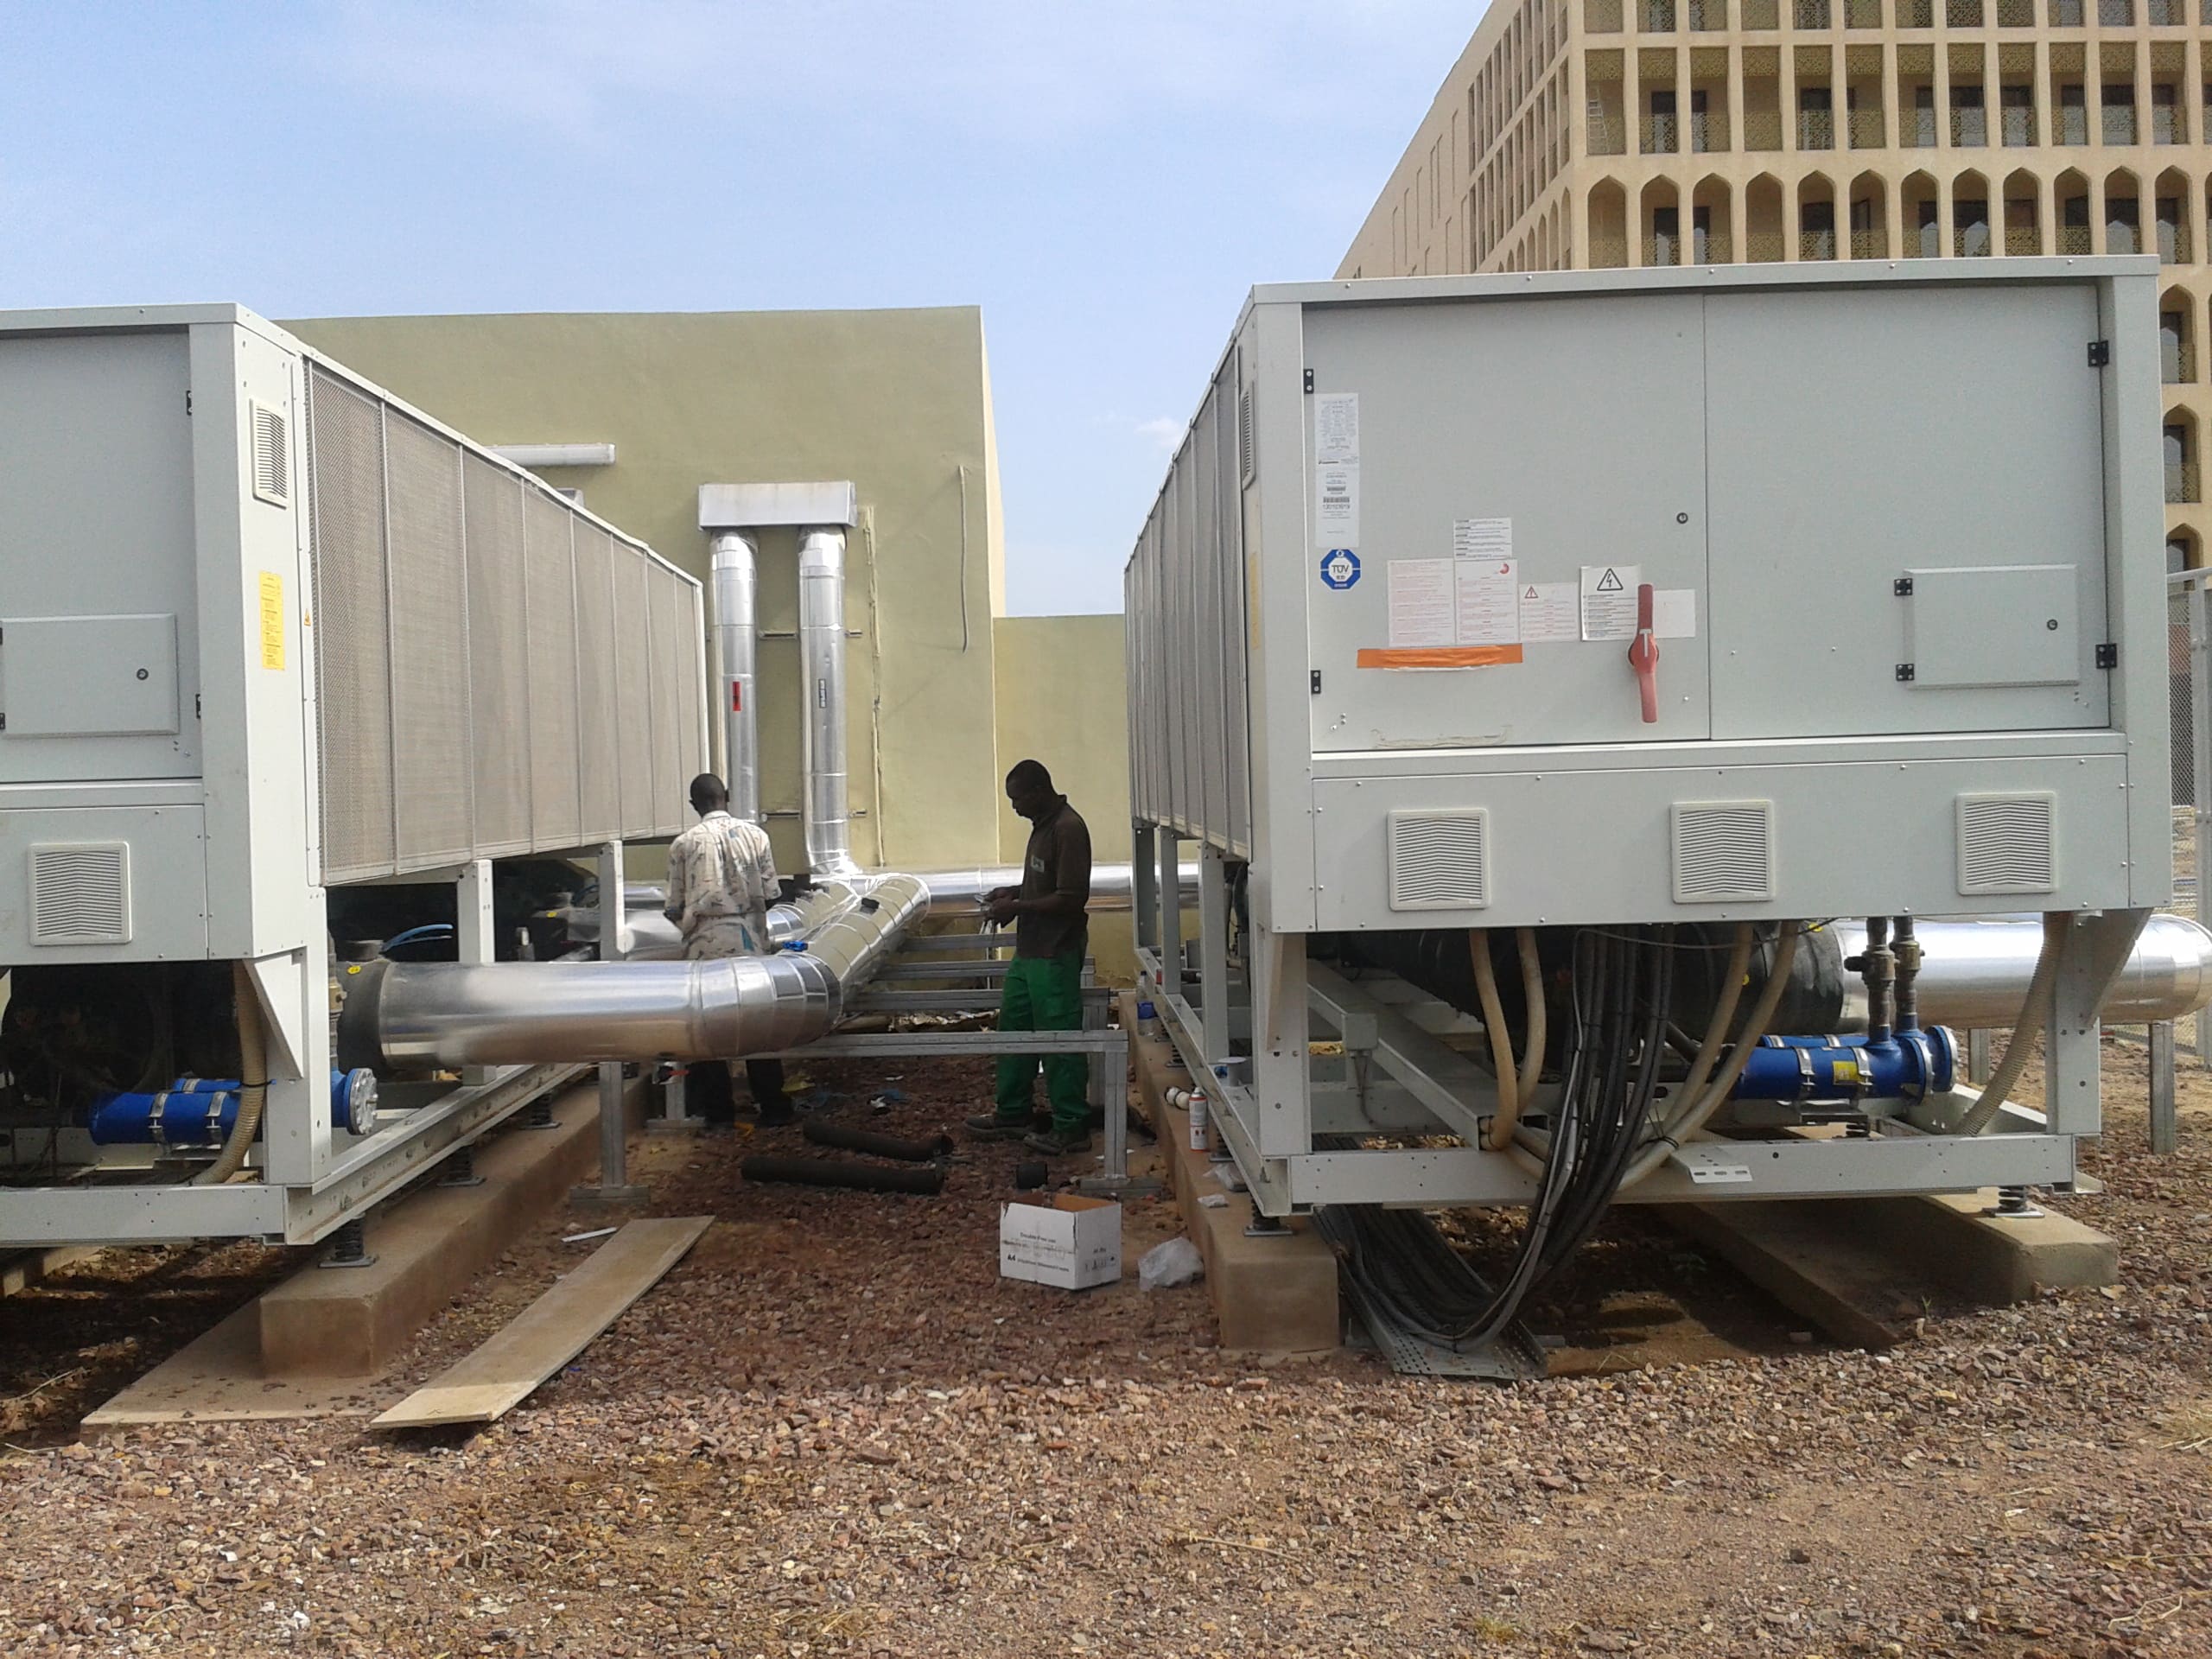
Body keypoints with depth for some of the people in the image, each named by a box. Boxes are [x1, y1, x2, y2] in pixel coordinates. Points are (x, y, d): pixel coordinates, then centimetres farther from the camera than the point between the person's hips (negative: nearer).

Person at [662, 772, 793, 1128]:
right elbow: (768, 891, 3)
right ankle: (773, 1108, 13)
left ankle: (719, 1113, 9)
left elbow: (675, 907, 2)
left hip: (705, 942, -1)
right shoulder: (754, 834, 2)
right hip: (748, 939, 1)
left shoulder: (683, 844, -1)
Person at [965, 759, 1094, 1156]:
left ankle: (1072, 1129, 6)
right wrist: (1015, 892, 10)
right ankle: (1012, 1114, 30)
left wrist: (1017, 908, -17)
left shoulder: (1068, 829, -19)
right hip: (1029, 952, 11)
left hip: (1055, 956, -11)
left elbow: (1071, 898, -23)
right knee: (1013, 1028, 18)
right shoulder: (1044, 825, 13)